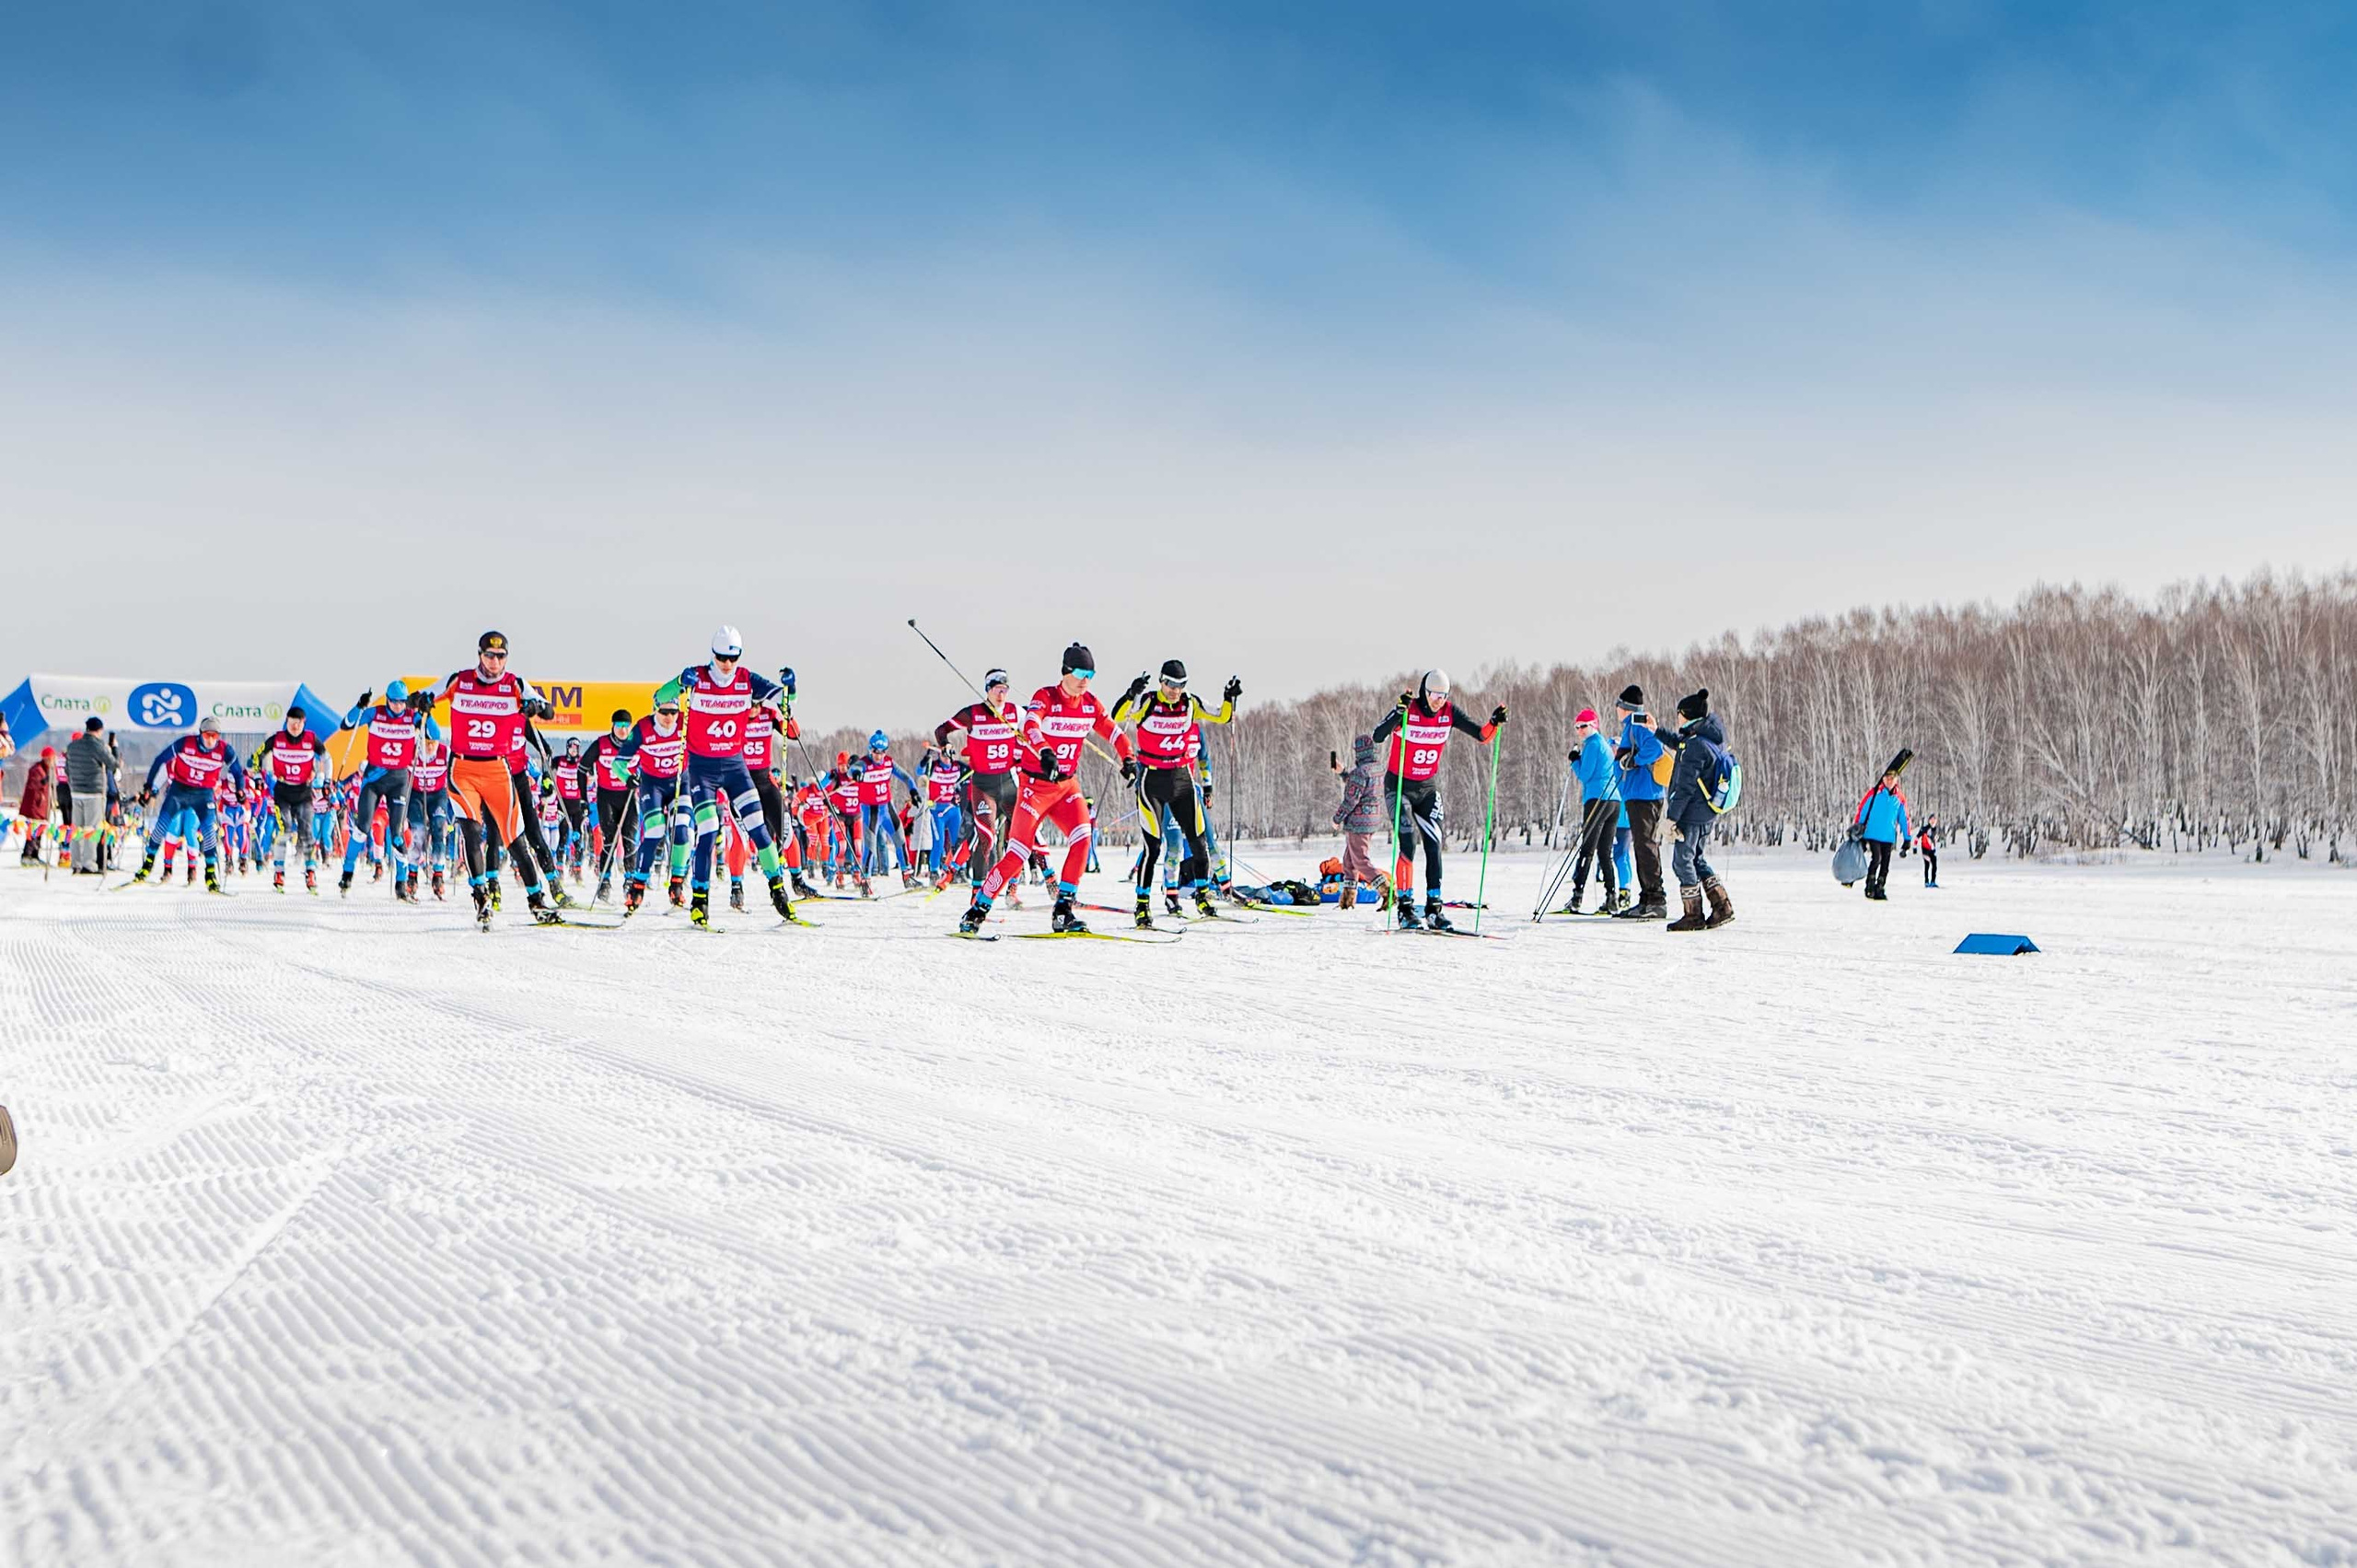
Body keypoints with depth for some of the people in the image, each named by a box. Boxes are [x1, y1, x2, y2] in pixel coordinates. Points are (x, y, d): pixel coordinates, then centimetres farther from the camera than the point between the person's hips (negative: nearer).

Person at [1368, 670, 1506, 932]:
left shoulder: (1449, 713, -6)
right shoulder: (1408, 710, -19)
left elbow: (1482, 736, -4)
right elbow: (1378, 737, -33)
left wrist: (1494, 723, -25)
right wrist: (1399, 713, -47)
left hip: (1429, 787, 5)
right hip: (1399, 786, -4)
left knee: (1434, 845, -2)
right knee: (1409, 842, -17)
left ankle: (1434, 908, 5)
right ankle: (1405, 907, -12)